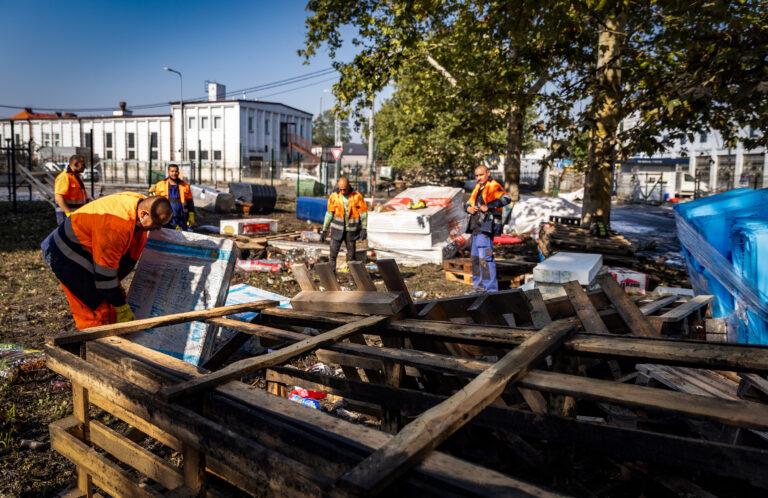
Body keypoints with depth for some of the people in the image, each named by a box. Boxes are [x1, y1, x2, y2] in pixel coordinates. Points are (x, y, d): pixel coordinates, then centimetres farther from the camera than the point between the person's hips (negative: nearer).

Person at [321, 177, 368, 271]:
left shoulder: (357, 196, -7)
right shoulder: (334, 196, -4)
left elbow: (363, 213, -3)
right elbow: (329, 214, 2)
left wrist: (364, 229, -8)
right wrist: (324, 230, 2)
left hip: (351, 230, 0)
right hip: (337, 229, 1)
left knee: (351, 255, 9)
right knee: (333, 254, -2)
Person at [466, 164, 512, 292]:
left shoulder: (494, 186, -6)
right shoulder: (478, 188, 20)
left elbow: (506, 199, -23)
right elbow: (469, 202, 27)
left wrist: (488, 206, -28)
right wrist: (469, 207, 4)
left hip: (486, 226, -9)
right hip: (476, 227, 9)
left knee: (485, 257, -14)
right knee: (475, 257, 15)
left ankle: (491, 289, -12)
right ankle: (479, 284, 27)